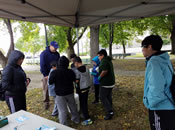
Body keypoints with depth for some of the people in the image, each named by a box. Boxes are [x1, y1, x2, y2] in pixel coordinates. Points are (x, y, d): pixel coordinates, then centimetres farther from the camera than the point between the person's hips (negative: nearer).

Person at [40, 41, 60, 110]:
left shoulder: (57, 54, 4)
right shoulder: (44, 54, -10)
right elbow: (42, 65, -12)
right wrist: (45, 75, -14)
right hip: (47, 74, -3)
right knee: (46, 89, 5)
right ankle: (46, 102, 20)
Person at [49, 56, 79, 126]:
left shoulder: (54, 72, -16)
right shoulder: (70, 72, -7)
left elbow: (50, 82, -11)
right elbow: (74, 79, 7)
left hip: (60, 94, -3)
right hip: (70, 92, 4)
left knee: (62, 110, 5)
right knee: (73, 107, 22)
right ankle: (76, 119, 40)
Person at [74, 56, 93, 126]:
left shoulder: (77, 71, -18)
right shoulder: (87, 69, 2)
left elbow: (77, 81, -15)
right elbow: (88, 78, 7)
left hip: (81, 89, -7)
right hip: (87, 87, 7)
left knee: (82, 104, 3)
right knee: (85, 102, 20)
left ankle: (87, 119, 7)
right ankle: (85, 114, 36)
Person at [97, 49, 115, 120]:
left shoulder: (104, 61, -18)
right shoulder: (108, 60, 15)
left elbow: (104, 71, -32)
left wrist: (99, 77, -14)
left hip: (105, 83, -10)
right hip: (111, 82, 10)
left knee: (102, 97, -1)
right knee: (108, 97, 18)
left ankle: (110, 112, -1)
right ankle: (110, 110, 29)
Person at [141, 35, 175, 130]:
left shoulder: (154, 62, -21)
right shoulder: (164, 59, 6)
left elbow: (156, 88, -29)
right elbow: (166, 82, 12)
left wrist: (149, 103, -12)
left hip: (161, 109, -9)